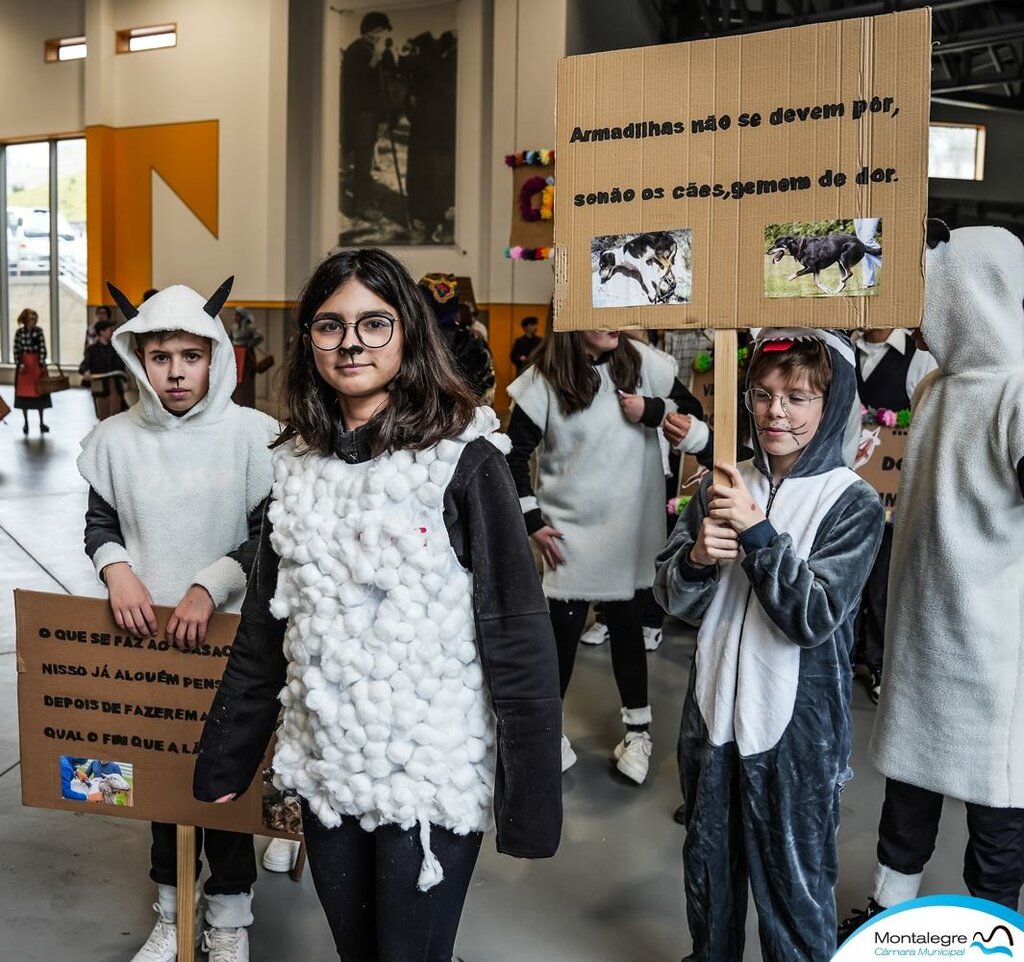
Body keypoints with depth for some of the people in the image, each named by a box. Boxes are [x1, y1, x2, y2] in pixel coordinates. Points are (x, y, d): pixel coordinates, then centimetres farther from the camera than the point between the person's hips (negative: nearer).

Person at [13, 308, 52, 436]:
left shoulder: (39, 331, -2)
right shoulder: (20, 332, -1)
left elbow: (42, 348, -6)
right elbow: (16, 350, -1)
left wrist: (42, 364, -12)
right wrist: (20, 364, -11)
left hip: (37, 363, 0)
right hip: (24, 364, 0)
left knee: (40, 392, 4)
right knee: (24, 393, 4)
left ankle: (41, 423, 13)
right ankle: (26, 423, 15)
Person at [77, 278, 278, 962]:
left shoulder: (255, 435, -10)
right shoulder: (116, 439, 0)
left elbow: (273, 537, -8)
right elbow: (100, 524, 10)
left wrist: (210, 588, -19)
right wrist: (119, 572, -10)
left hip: (228, 633, -3)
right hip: (144, 632, 3)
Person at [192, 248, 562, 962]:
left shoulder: (464, 462, -12)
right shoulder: (299, 464, 4)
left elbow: (518, 635, -13)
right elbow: (264, 626, 11)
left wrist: (531, 797, -15)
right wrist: (224, 760, 13)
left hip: (432, 777, -5)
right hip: (326, 770, 5)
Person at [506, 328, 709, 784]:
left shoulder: (640, 361, -2)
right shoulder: (544, 380, -9)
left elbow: (692, 412, 7)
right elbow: (515, 455, -3)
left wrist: (652, 411, -11)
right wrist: (532, 521, -5)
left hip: (632, 529, 2)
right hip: (571, 532, -2)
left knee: (627, 624, 12)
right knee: (563, 629, 3)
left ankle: (638, 728, 27)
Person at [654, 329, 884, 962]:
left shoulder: (853, 503, -10)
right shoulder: (725, 486, 0)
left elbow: (813, 617, -19)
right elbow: (676, 601, 1)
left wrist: (758, 532, -25)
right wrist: (698, 557, -20)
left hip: (798, 725, -4)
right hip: (715, 708, 4)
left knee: (794, 884, 10)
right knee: (708, 866, 22)